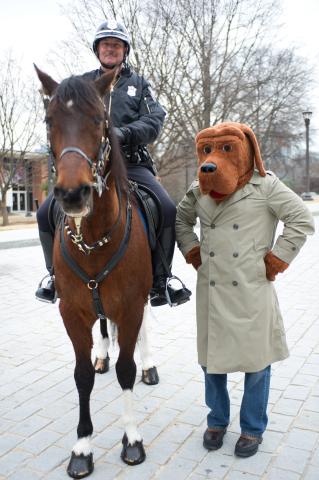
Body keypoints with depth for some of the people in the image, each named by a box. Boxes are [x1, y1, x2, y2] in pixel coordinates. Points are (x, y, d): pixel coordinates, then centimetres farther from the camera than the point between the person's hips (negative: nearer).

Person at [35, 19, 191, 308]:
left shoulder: (139, 84, 14)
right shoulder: (82, 84, 18)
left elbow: (154, 122, -1)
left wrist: (123, 133, -20)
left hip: (131, 163, -1)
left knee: (168, 211, -23)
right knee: (46, 213, -14)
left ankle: (160, 282, -5)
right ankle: (55, 275, 11)